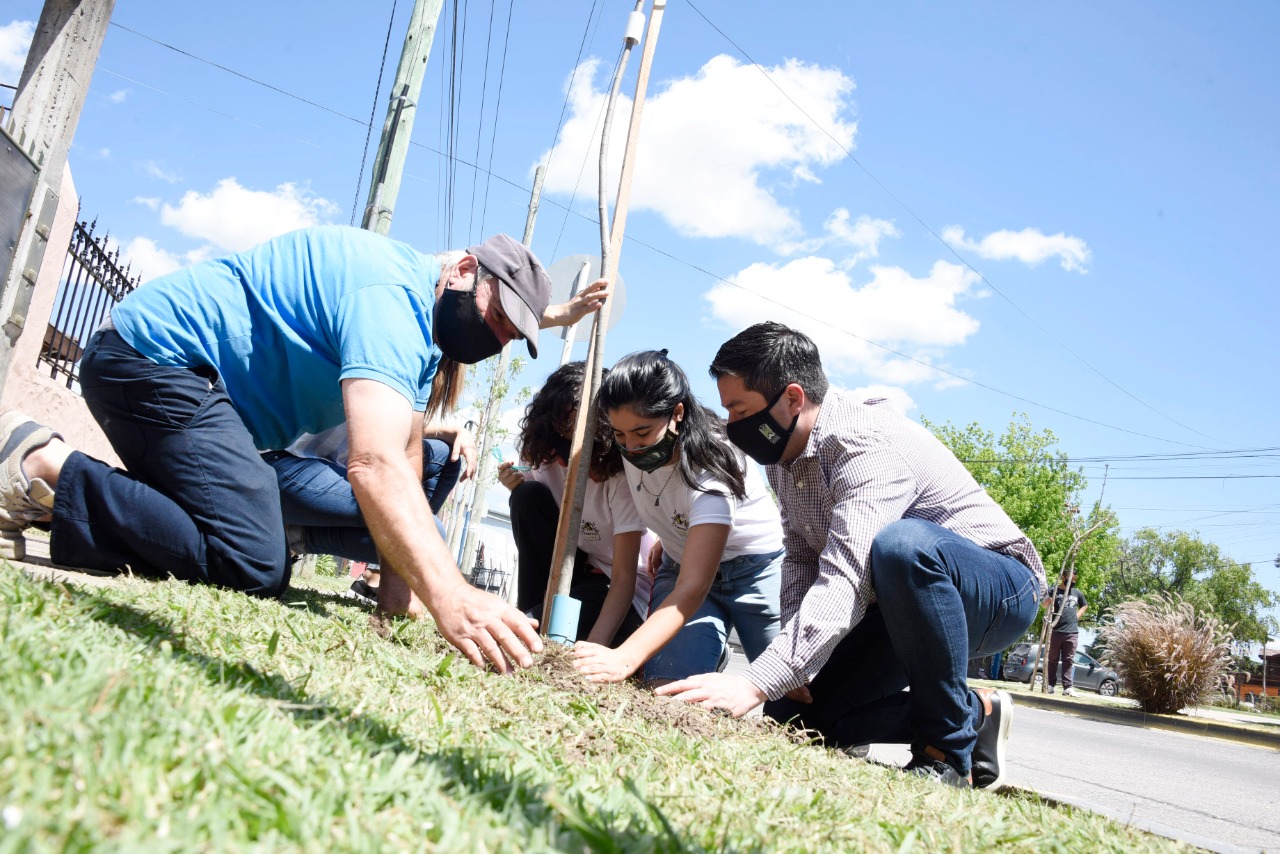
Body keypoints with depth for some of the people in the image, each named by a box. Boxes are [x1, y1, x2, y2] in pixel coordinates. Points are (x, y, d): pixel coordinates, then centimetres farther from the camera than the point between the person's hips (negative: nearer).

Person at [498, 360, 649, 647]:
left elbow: (624, 579, -27)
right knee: (528, 495, -17)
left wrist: (594, 646, -41)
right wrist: (517, 488, -16)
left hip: (623, 591, -6)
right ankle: (533, 611, -6)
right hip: (579, 568, 6)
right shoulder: (550, 457, -8)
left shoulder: (621, 474, -24)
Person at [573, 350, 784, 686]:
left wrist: (623, 659, -53)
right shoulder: (631, 449, -15)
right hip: (683, 564, 4)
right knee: (668, 686, -19)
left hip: (754, 568, -4)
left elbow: (692, 589, -42)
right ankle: (712, 649, 9)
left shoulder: (709, 467, -33)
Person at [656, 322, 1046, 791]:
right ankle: (974, 713, 10)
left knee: (900, 544, -41)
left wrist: (755, 682, -47)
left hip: (999, 585, -8)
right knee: (791, 713, -1)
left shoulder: (867, 444, -29)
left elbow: (846, 582, -40)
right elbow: (802, 559, 3)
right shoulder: (782, 453, 0)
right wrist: (792, 660, -11)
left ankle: (951, 748, -21)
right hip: (902, 604, 8)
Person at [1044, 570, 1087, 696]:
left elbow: (1085, 605, 30)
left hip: (1072, 632, 3)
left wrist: (1078, 615, 12)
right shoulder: (1054, 591, 3)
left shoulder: (1077, 593, 14)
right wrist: (1047, 603, -26)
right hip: (1055, 631, -3)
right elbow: (1044, 605, -2)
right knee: (1053, 659, 3)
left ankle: (1068, 687, -1)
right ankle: (1050, 685, 7)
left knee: (1069, 661, 1)